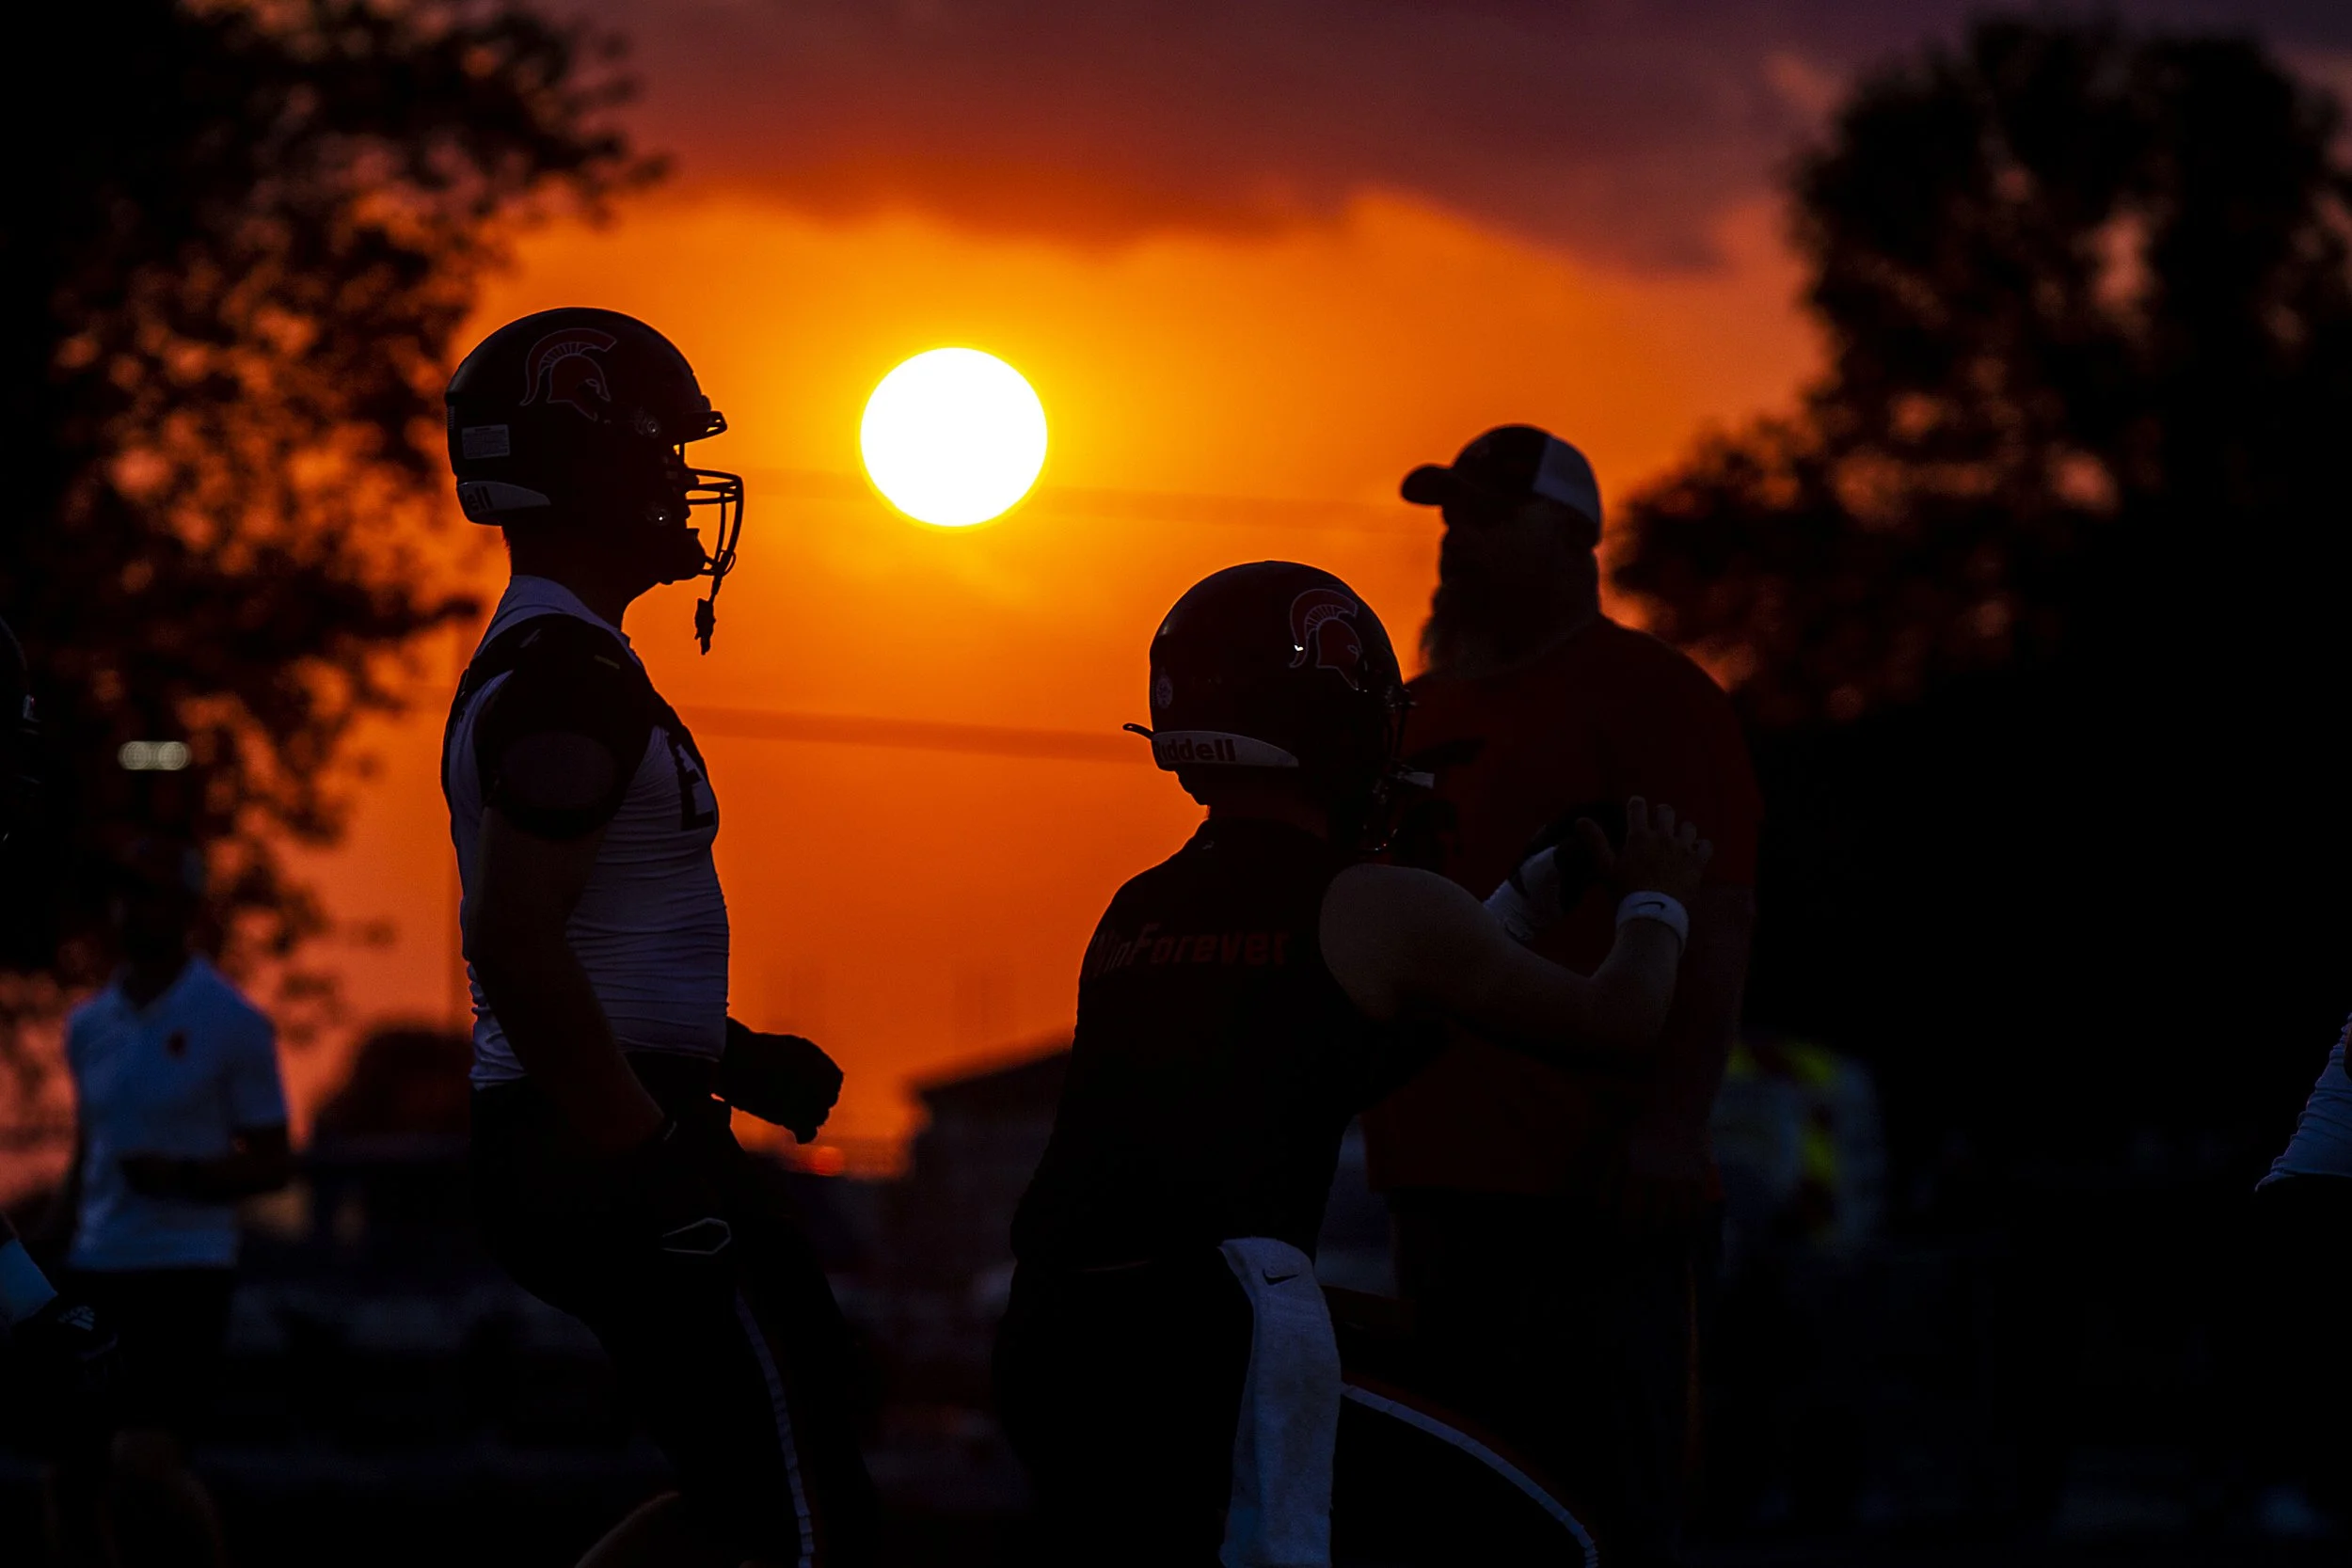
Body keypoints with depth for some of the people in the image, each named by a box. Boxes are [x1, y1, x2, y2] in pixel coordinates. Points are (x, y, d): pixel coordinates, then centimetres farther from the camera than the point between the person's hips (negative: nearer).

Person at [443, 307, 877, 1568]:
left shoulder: (529, 662, 16)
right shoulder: (572, 679, -18)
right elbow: (513, 944, -25)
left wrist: (726, 1060, 21)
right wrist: (652, 1162, -23)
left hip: (545, 1139, 10)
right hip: (602, 1149, -10)